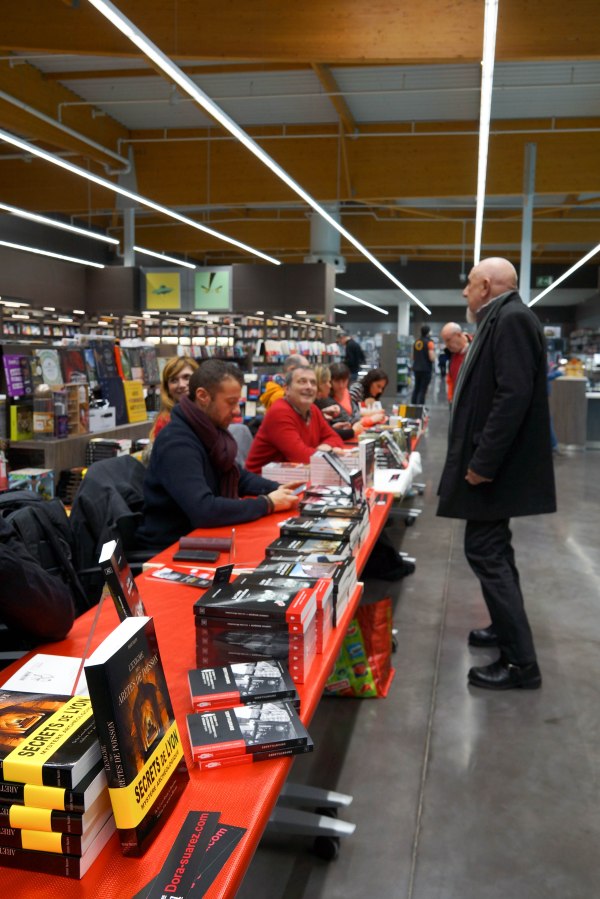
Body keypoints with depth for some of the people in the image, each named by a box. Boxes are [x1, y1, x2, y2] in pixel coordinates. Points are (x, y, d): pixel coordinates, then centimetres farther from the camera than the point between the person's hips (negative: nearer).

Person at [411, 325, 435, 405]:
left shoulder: (416, 341, 8)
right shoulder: (429, 342, -12)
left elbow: (413, 356, 15)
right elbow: (432, 357, -17)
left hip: (416, 368, 7)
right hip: (426, 369, -6)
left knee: (416, 388, 16)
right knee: (423, 390, -4)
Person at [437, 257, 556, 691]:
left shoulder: (512, 318, -17)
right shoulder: (501, 320, 14)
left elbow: (514, 396, -26)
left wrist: (483, 462, -25)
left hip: (495, 464, -10)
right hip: (493, 460, 10)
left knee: (485, 552, -8)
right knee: (494, 549, 19)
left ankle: (521, 662, 0)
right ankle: (508, 628, 33)